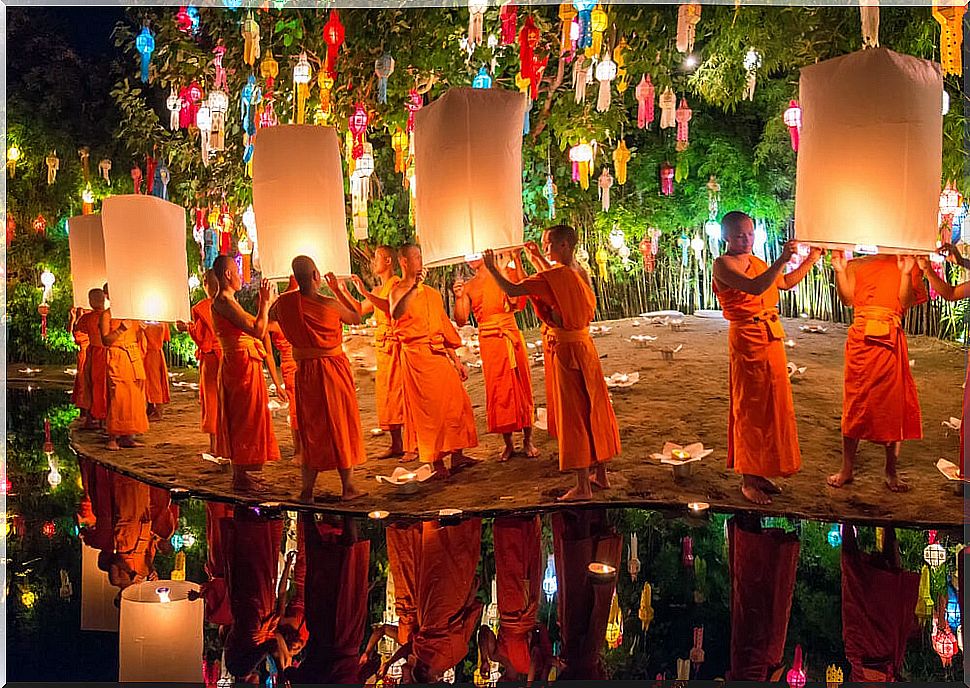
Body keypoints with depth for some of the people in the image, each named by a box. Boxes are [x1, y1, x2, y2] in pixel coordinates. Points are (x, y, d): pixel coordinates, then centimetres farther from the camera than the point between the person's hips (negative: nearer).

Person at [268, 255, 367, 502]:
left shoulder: (285, 302, -6)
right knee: (341, 425, 8)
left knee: (311, 428, 14)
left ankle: (307, 490, 15)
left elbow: (270, 317, 17)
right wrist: (340, 290, 7)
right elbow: (356, 318, 0)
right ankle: (348, 487, 14)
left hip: (305, 371, 4)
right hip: (334, 368, -4)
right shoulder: (330, 304, -17)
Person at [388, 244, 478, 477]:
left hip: (439, 354, 6)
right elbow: (396, 313, -26)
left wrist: (456, 360, 17)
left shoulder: (432, 294, 18)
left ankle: (456, 455, 10)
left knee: (456, 402, 1)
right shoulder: (399, 290, -1)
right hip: (416, 355, -6)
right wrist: (414, 287, -25)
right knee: (429, 408, -3)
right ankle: (436, 461, 4)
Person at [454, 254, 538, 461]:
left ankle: (528, 440, 12)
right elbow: (461, 320, 3)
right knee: (498, 390, 5)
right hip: (488, 341, 2)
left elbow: (516, 299, -14)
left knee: (521, 386, 2)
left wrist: (503, 270, -16)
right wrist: (458, 297, -11)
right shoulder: (468, 286, 9)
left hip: (511, 338, -2)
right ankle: (508, 443, 14)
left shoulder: (506, 273, 2)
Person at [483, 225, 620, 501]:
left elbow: (512, 290, -21)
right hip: (586, 345, 8)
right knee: (594, 409, 14)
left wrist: (492, 268, -8)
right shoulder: (580, 274, 7)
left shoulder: (553, 276, -17)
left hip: (568, 351, -8)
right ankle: (601, 474, 26)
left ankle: (583, 486, 3)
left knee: (573, 415, -2)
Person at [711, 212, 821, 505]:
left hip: (773, 337, 8)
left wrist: (810, 260, 22)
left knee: (772, 404, 13)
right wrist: (782, 259, -36)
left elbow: (785, 282, 29)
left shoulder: (756, 261, 13)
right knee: (750, 407, -1)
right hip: (747, 339, -8)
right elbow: (754, 287, -29)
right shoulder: (723, 265, -12)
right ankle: (748, 480, 9)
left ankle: (760, 472, 25)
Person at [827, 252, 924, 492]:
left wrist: (906, 273, -13)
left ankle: (891, 472, 15)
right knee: (855, 402, 4)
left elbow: (906, 303, -2)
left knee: (893, 402, 3)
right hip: (861, 337, 1)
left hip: (891, 340, -1)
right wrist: (839, 271, -10)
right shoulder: (857, 265, 14)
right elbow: (847, 298, 1)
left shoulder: (907, 264, 9)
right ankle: (847, 469, 13)